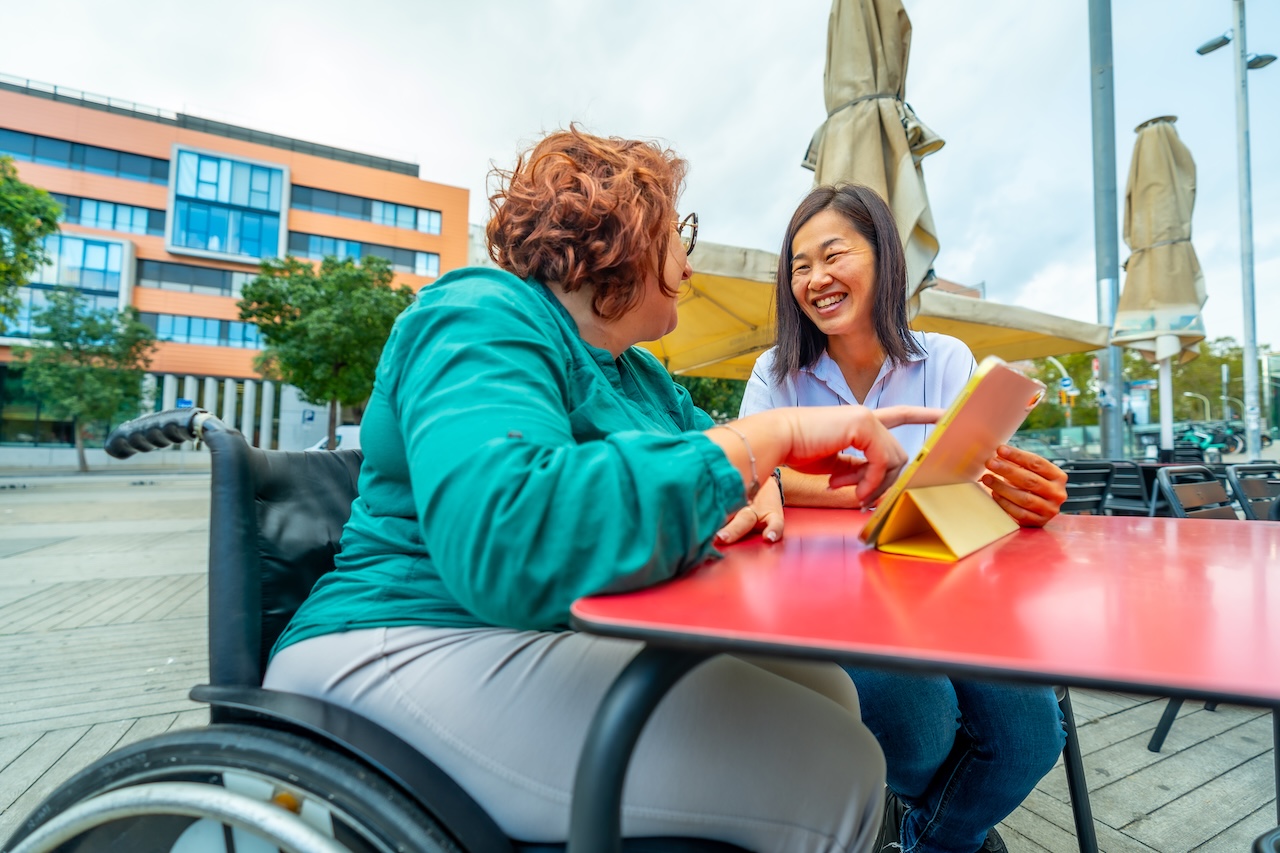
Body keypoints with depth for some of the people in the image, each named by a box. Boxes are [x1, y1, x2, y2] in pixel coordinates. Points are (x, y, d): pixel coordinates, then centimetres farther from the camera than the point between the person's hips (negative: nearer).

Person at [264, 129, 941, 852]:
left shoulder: (639, 375, 15)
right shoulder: (484, 318, -15)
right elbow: (504, 541, -33)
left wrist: (759, 479, -3)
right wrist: (767, 438, -29)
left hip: (598, 635, 9)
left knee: (827, 690, -2)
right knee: (835, 775, -18)